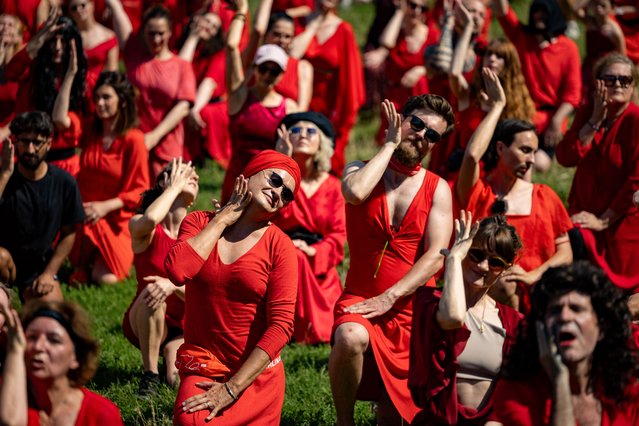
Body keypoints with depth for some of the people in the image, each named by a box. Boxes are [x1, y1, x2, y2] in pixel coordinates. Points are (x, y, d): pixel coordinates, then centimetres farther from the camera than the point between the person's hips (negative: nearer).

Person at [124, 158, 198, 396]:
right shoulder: (141, 227, -10)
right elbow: (150, 219, -37)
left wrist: (173, 285, -36)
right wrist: (175, 186, -19)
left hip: (181, 328, 1)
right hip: (142, 322, -1)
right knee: (152, 291, -37)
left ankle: (169, 352, 7)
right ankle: (150, 375, -22)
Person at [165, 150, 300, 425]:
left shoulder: (279, 246, -4)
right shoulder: (199, 224, 3)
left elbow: (281, 324, -10)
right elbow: (177, 271, -18)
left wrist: (232, 388, -17)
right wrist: (224, 218, -8)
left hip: (256, 375, 0)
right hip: (201, 369, 0)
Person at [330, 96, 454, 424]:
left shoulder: (437, 189, 4)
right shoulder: (361, 171, 3)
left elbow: (436, 256, -8)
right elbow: (354, 192, -24)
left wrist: (389, 297, -20)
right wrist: (390, 145, -11)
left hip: (410, 309, 2)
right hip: (359, 300, -2)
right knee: (352, 337, -37)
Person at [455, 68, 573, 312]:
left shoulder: (544, 196, 14)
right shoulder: (477, 193, 4)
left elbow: (565, 252, 11)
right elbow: (472, 155, -16)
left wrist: (533, 275, -7)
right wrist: (497, 106, -6)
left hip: (535, 294, 3)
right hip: (487, 292, -3)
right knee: (503, 286, -25)